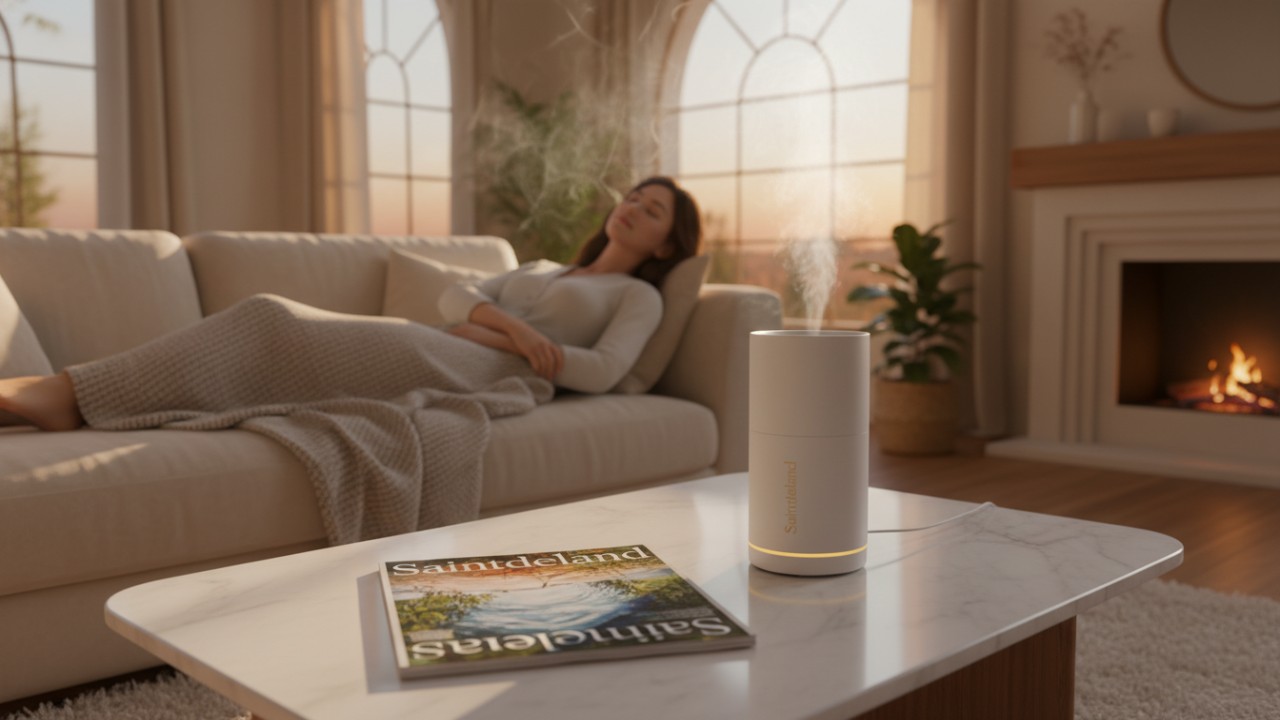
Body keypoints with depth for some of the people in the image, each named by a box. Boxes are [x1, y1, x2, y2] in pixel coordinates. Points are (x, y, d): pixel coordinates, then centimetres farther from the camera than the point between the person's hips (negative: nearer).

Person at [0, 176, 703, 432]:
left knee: (278, 323, -20)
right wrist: (501, 316, -6)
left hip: (478, 374, -6)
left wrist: (500, 337, -10)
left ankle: (75, 393, -20)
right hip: (430, 354, 6)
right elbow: (455, 296, 15)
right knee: (273, 320, -16)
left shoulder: (638, 295, 15)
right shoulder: (542, 268, 33)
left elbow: (602, 372, -7)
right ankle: (73, 394, -21)